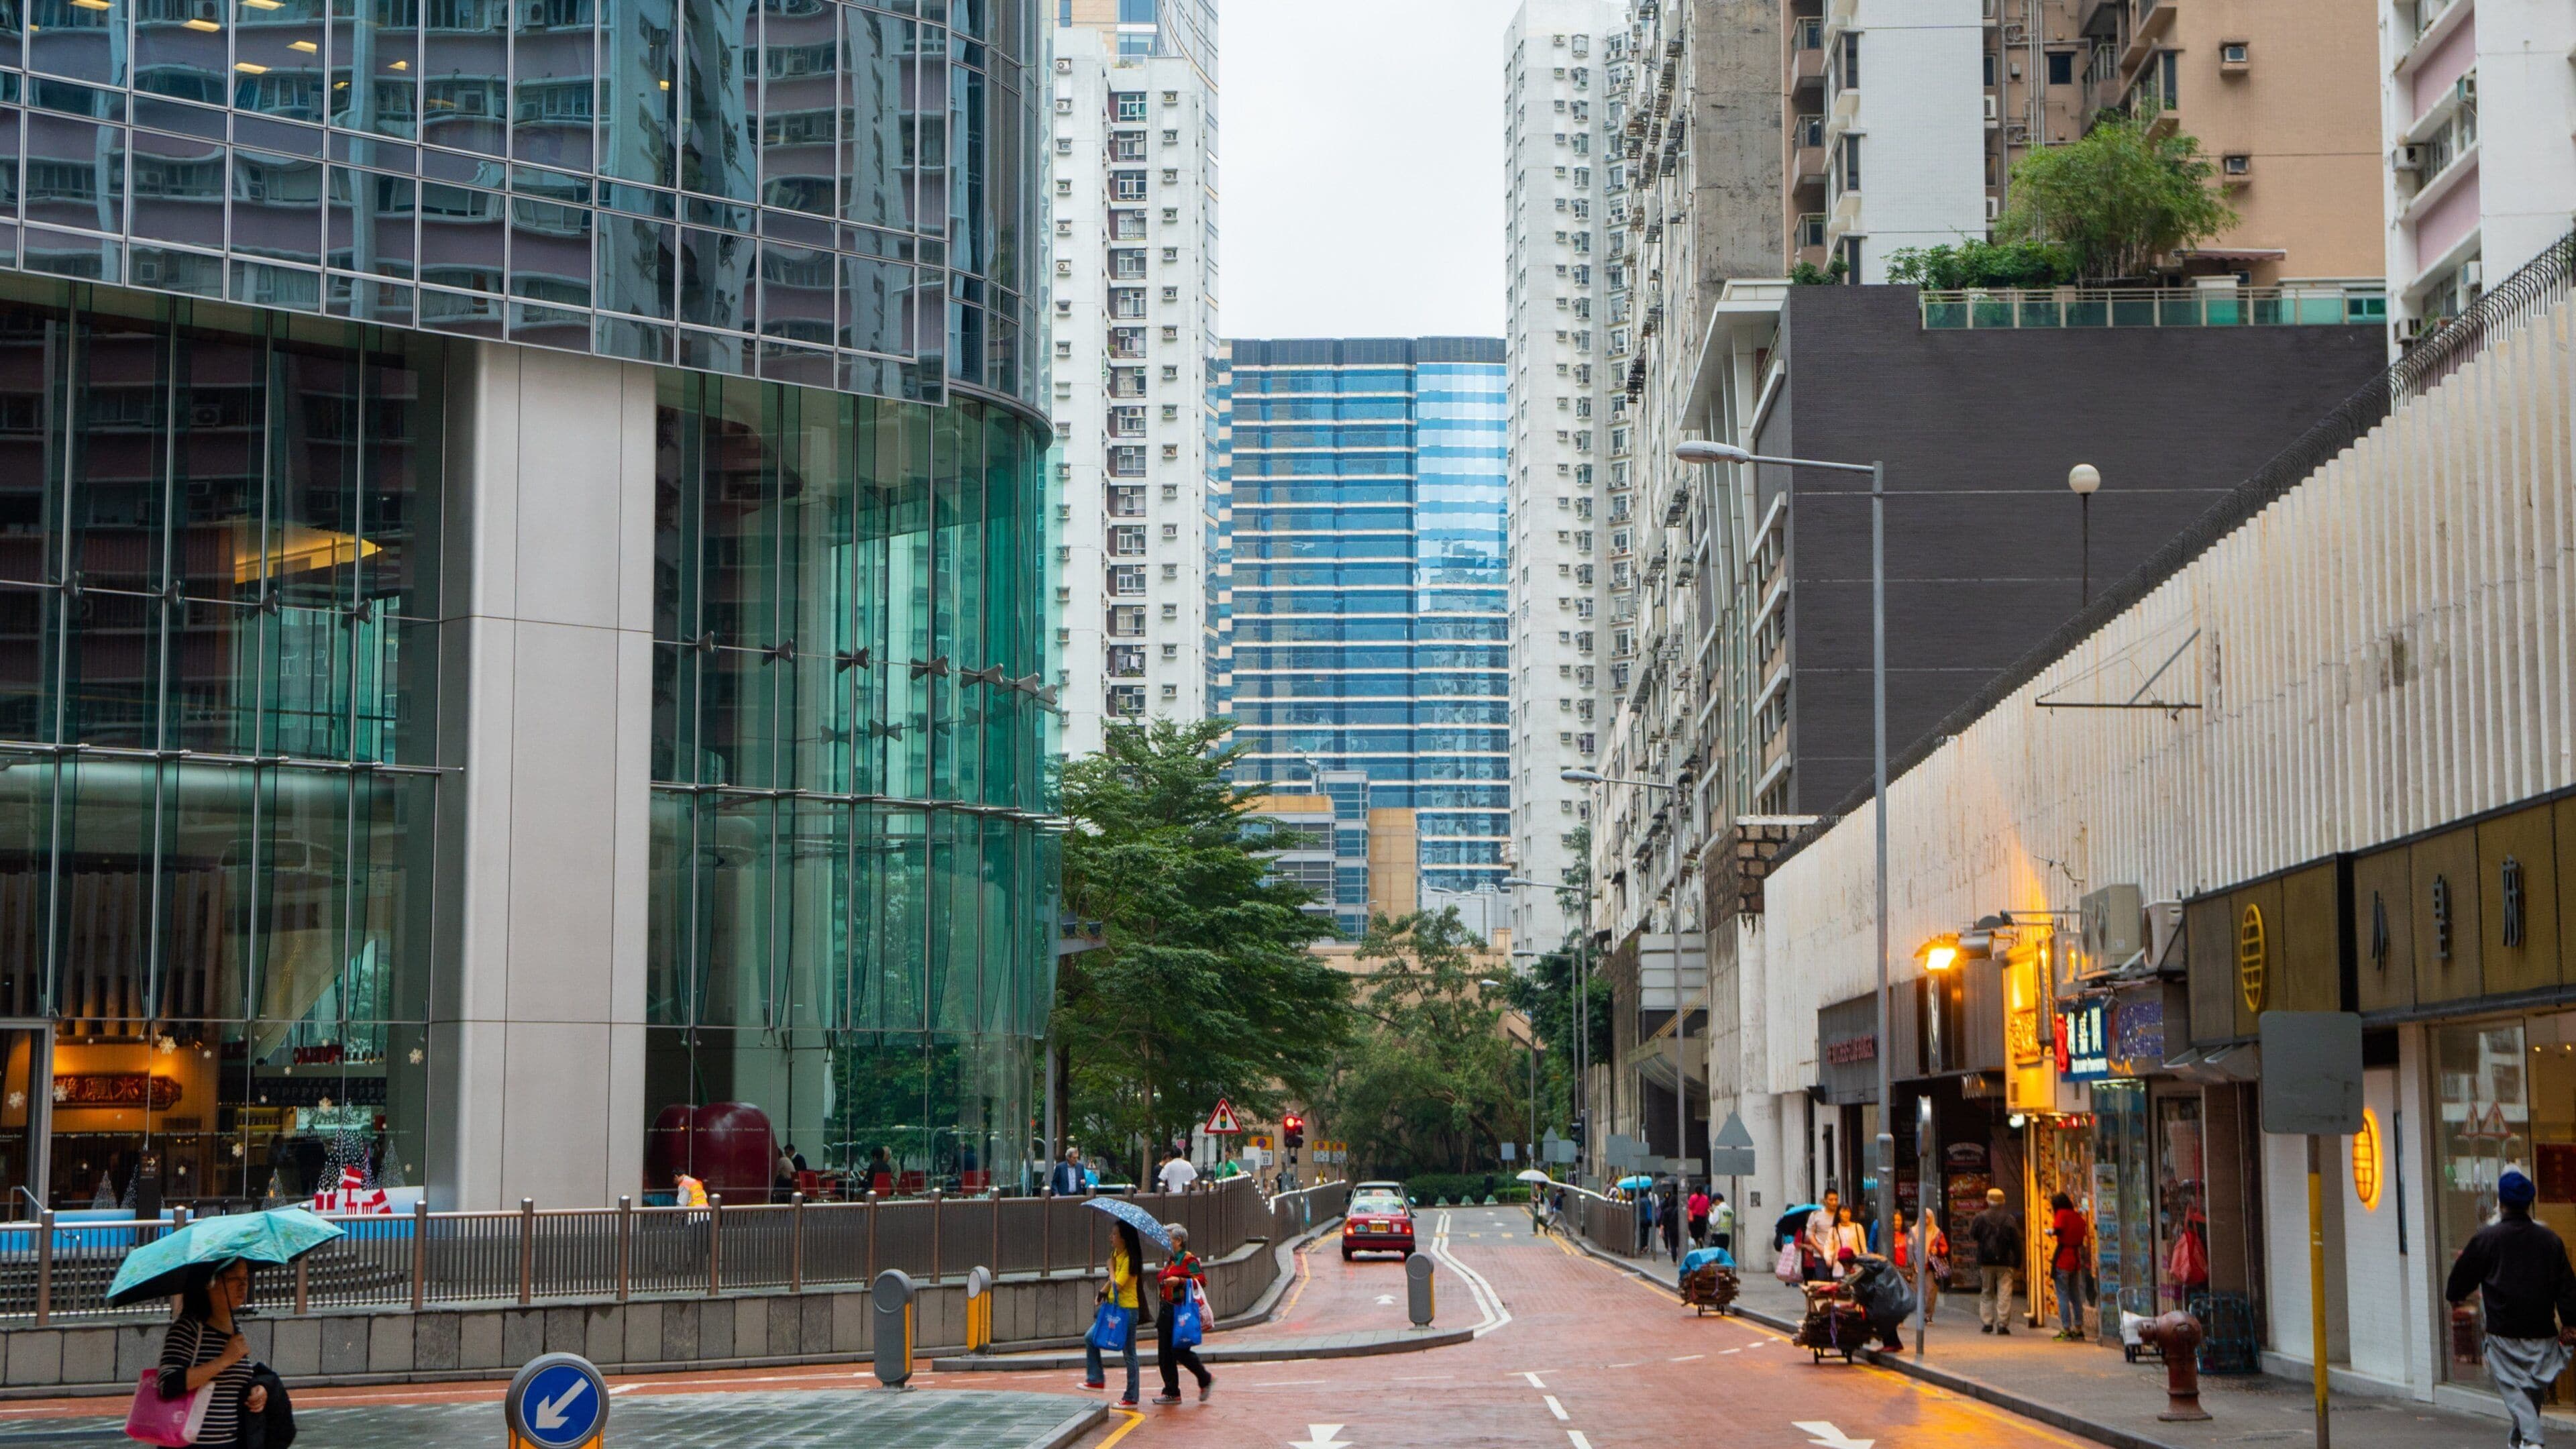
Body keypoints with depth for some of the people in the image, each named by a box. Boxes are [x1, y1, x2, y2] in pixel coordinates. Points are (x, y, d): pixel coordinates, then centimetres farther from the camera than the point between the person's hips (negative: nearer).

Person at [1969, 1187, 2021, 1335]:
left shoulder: (1980, 1218, -2)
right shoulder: (2010, 1219, -2)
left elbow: (1972, 1238, 5)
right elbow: (2016, 1243, -2)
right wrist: (2017, 1263, 4)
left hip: (1986, 1261, 1)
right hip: (2005, 1262, -1)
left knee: (1986, 1293, 13)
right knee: (2004, 1294, 0)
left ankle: (1987, 1323, 8)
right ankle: (2002, 1324, -7)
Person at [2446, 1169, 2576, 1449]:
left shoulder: (2486, 1238, -7)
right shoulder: (2549, 1239, 4)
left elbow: (2463, 1275, 4)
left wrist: (2455, 1297, 25)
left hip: (2504, 1330, -4)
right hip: (2542, 1329, 4)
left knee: (2513, 1386, -2)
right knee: (2536, 1386, 18)